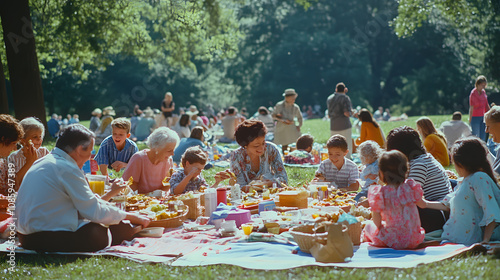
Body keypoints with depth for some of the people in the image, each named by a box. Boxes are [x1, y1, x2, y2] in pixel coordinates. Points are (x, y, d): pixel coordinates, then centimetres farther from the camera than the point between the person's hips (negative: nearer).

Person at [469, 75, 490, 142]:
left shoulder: (483, 91, 5)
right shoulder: (473, 93, -15)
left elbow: (486, 105, 14)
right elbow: (471, 108, -15)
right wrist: (470, 120, -14)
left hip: (483, 116, 7)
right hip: (475, 117, -7)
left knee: (483, 137, 8)